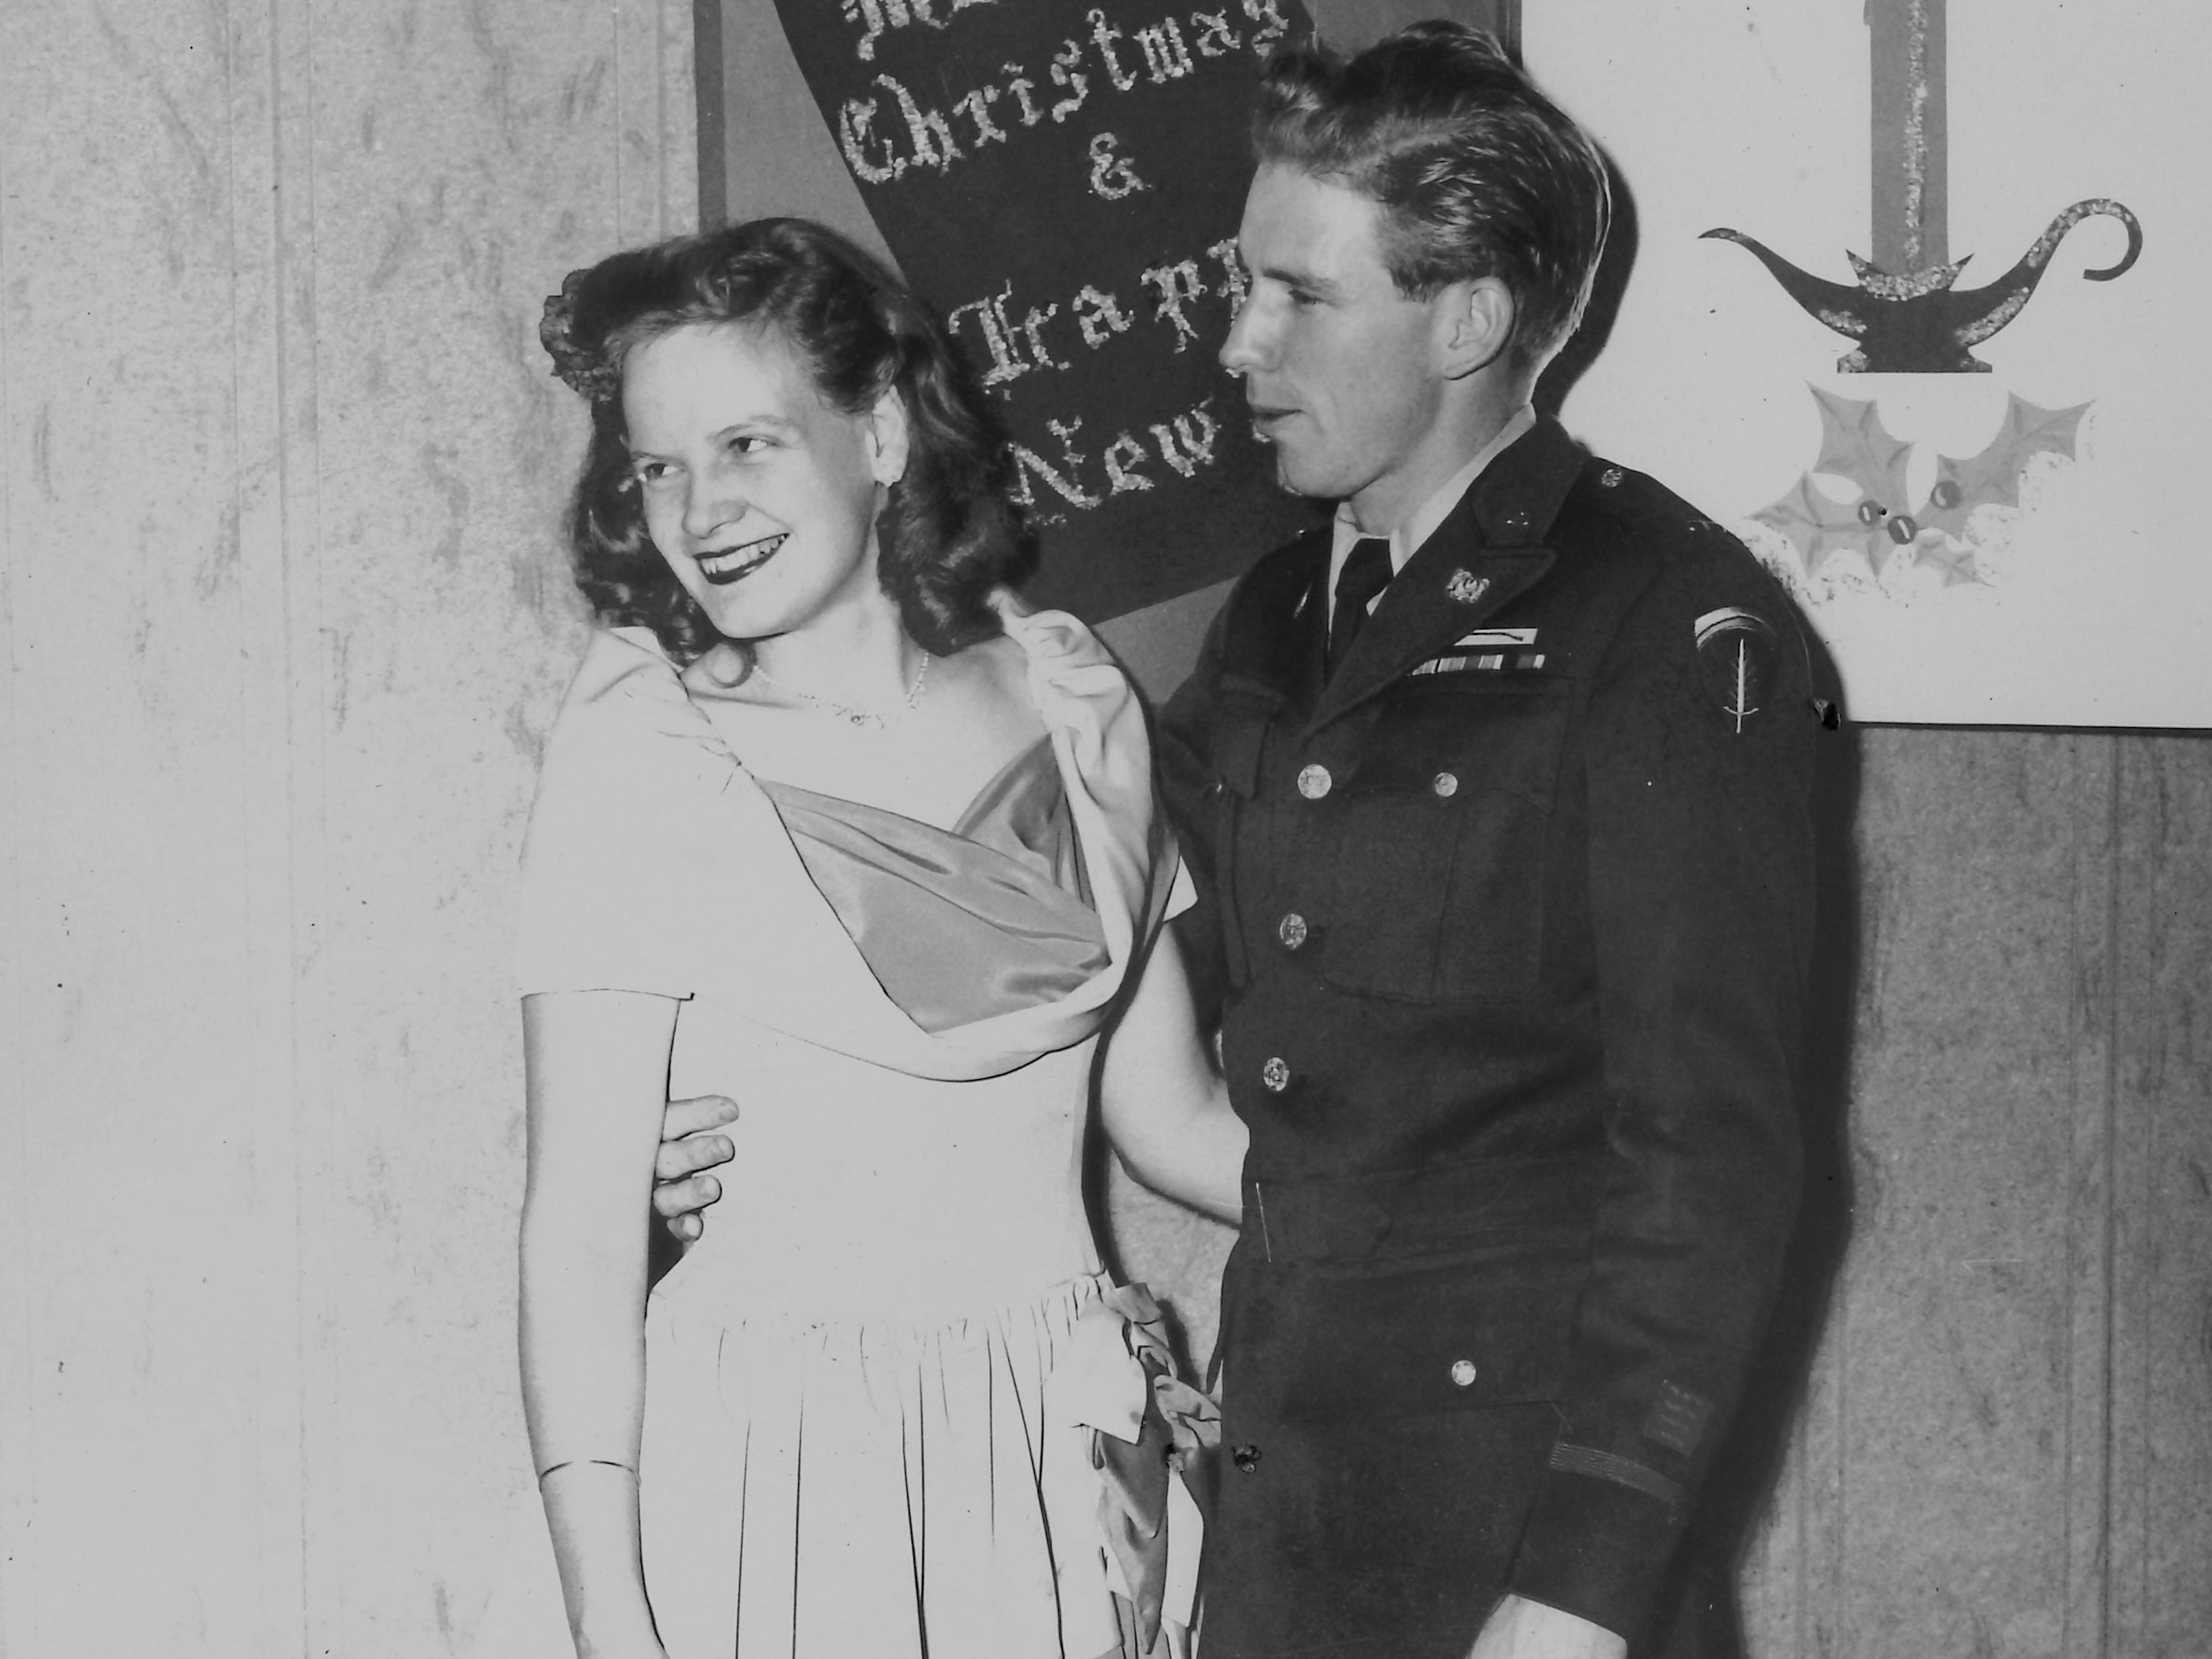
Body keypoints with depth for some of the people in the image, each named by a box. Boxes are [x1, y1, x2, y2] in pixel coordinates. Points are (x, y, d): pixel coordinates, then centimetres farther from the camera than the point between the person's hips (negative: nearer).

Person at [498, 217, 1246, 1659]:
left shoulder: (1068, 693, 4)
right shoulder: (642, 755, -8)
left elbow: (1174, 1119, 11)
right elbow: (580, 1226, -12)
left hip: (1065, 1460, 4)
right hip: (772, 1482, -4)